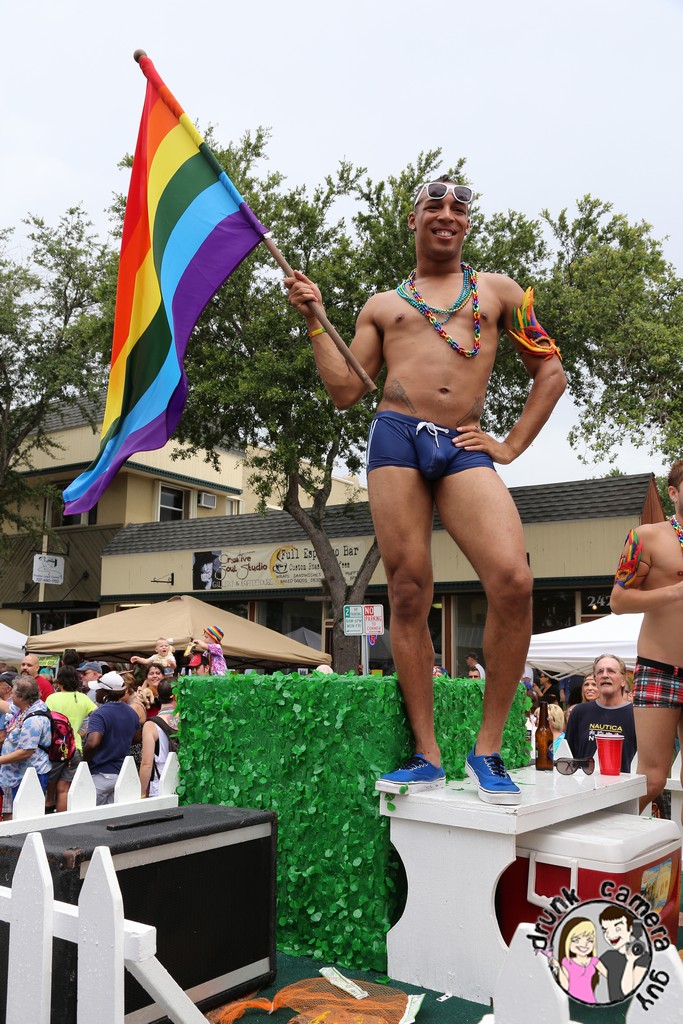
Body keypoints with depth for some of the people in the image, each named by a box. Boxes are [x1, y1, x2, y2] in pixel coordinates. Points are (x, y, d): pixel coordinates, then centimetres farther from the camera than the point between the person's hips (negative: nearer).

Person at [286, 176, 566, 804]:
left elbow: (551, 371, 19)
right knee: (409, 596, -4)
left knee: (513, 581, -21)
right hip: (396, 439, 1)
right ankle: (427, 755, 6)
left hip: (465, 448, 0)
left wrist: (512, 446, 8)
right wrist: (314, 319, 8)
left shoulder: (498, 291, 21)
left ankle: (487, 748, -7)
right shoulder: (382, 305, 22)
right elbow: (345, 392, 14)